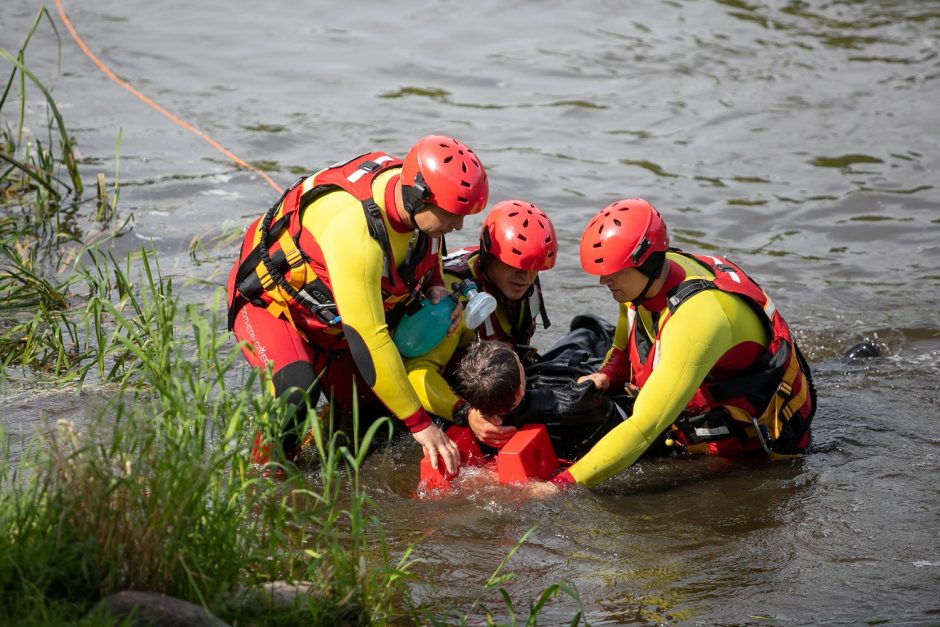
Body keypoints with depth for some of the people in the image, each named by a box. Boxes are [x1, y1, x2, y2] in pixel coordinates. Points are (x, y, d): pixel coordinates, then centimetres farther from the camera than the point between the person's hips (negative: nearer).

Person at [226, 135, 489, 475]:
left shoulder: (414, 188, -18)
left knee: (375, 416, 1)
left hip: (331, 319, 8)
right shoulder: (353, 230, -41)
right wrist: (420, 424, -33)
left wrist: (435, 287, -13)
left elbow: (427, 247, 10)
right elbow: (369, 342, -38)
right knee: (299, 389, -34)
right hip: (268, 303, -8)